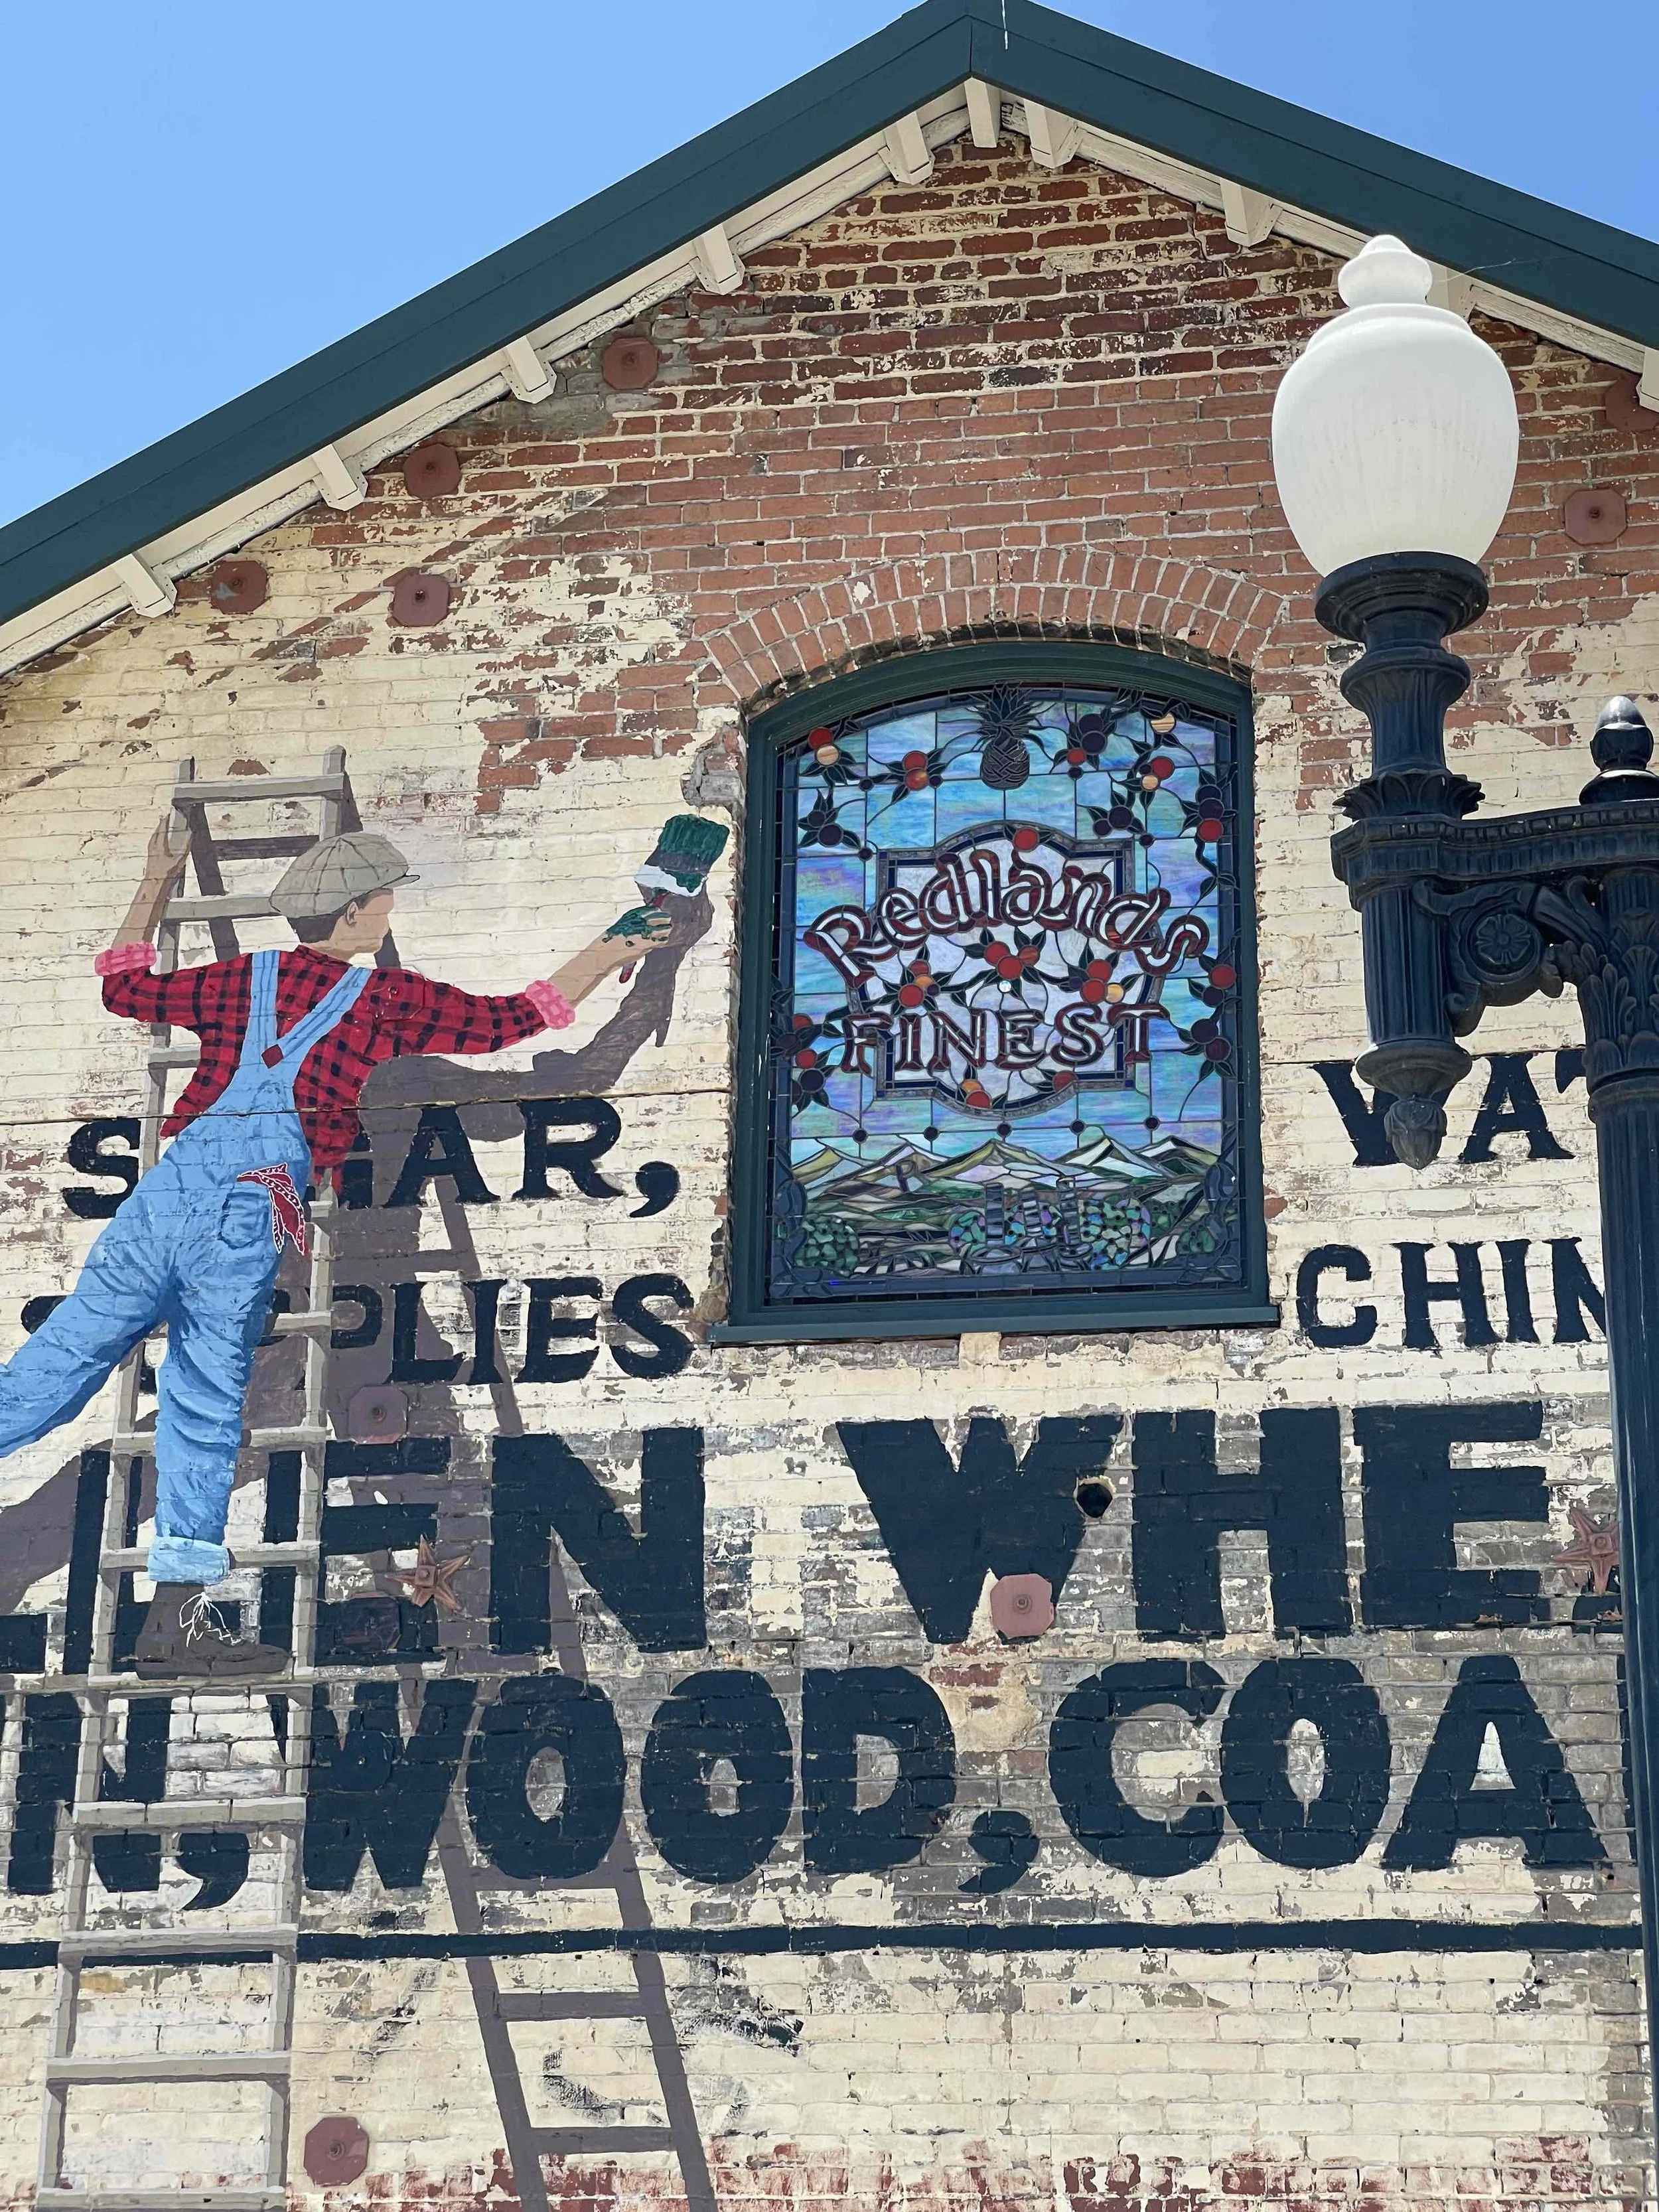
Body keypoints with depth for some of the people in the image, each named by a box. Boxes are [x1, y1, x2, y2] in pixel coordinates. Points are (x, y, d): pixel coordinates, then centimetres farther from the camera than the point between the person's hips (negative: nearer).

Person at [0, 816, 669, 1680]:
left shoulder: (241, 979, 16)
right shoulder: (386, 999, 5)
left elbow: (124, 987, 30)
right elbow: (511, 1019, 13)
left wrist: (154, 887, 43)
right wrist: (610, 954, 27)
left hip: (163, 1194, 4)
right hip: (245, 1218, -4)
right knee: (205, 1408, 1)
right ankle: (178, 1614, 5)